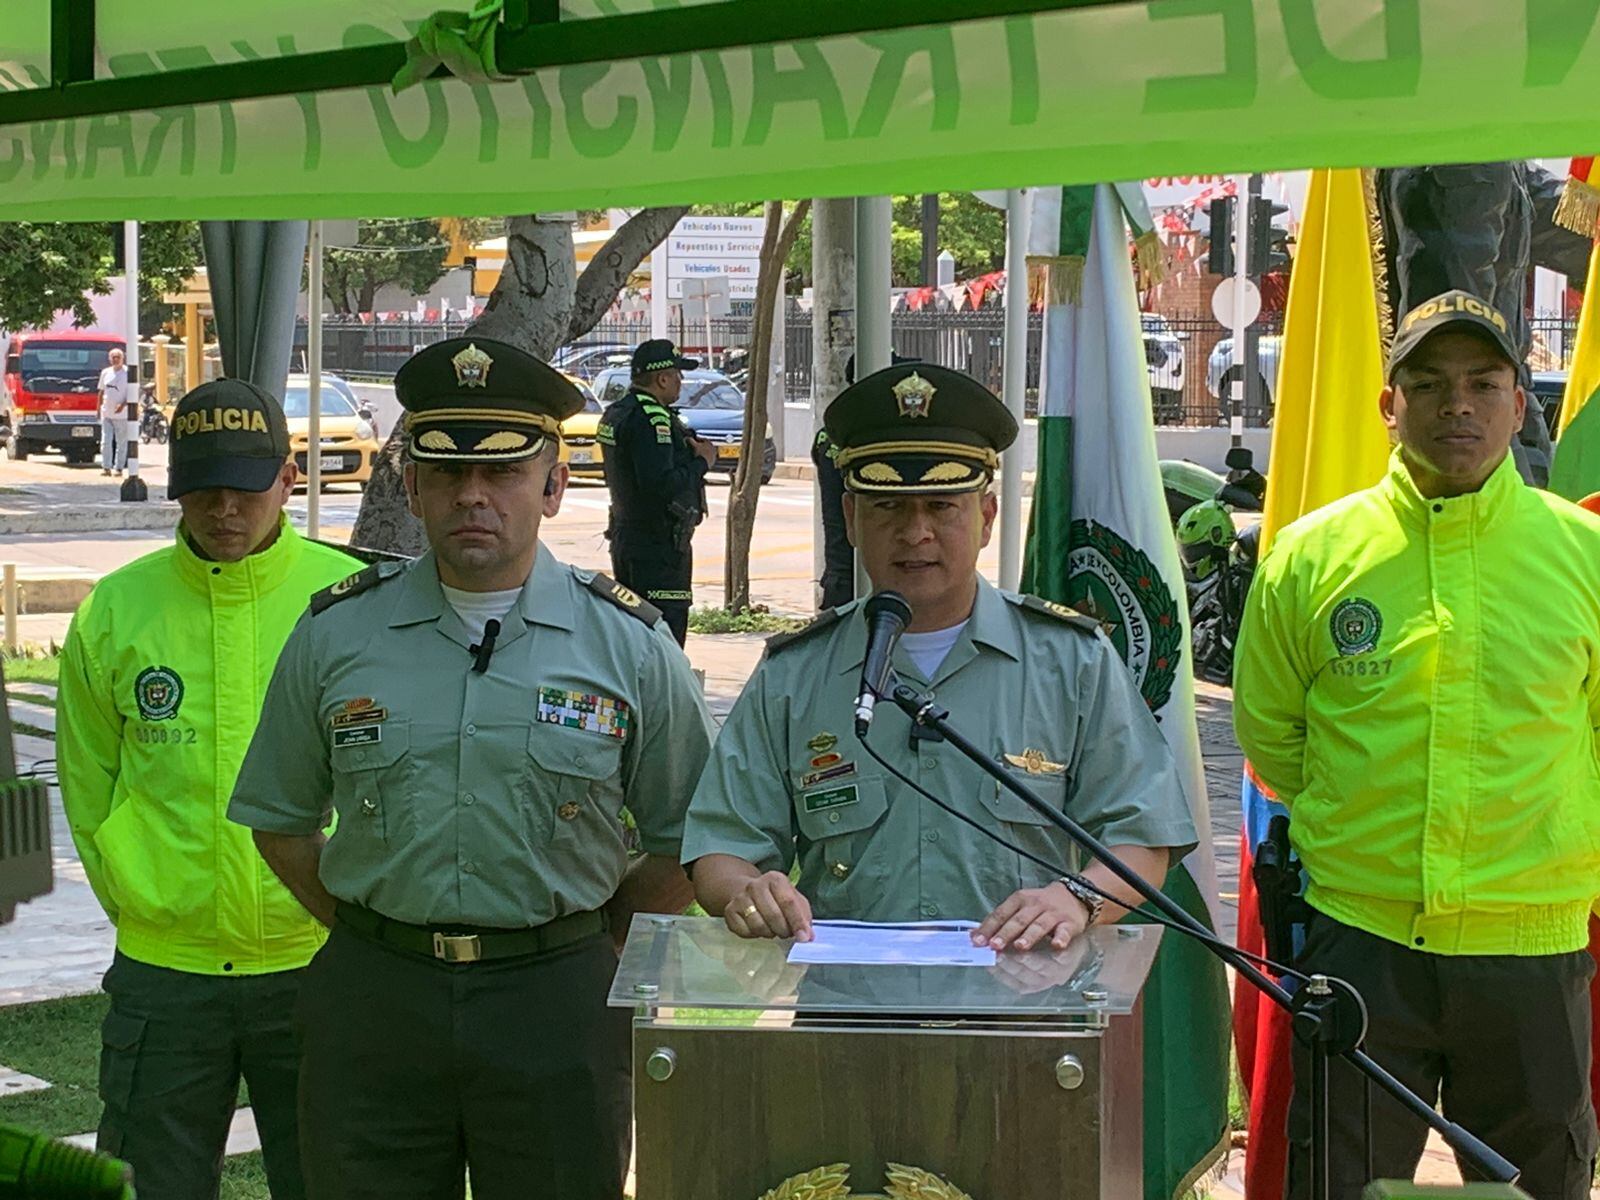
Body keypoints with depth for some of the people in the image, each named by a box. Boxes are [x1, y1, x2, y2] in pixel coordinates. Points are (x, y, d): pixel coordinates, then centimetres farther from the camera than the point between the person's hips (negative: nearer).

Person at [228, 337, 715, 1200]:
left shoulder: (628, 644, 0)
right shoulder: (337, 633, 3)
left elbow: (683, 841, 6)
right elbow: (280, 816, 13)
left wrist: (588, 948, 2)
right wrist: (368, 936, 7)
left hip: (556, 1007, -1)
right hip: (370, 1000, 1)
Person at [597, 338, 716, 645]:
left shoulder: (615, 413, 14)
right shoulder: (651, 418, -18)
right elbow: (663, 483, -26)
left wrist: (688, 450, 11)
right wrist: (702, 462, -10)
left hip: (625, 536, 10)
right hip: (659, 545, -10)